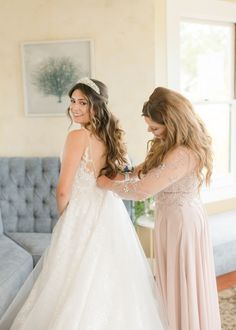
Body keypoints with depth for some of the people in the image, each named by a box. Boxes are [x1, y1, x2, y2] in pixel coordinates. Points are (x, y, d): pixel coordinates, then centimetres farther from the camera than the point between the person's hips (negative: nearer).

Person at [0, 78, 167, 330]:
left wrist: (63, 216, 2)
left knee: (81, 285, 7)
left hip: (83, 215, -7)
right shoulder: (111, 135, 5)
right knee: (111, 280, 17)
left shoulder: (78, 136, -17)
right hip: (112, 213, 7)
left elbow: (63, 191, -15)